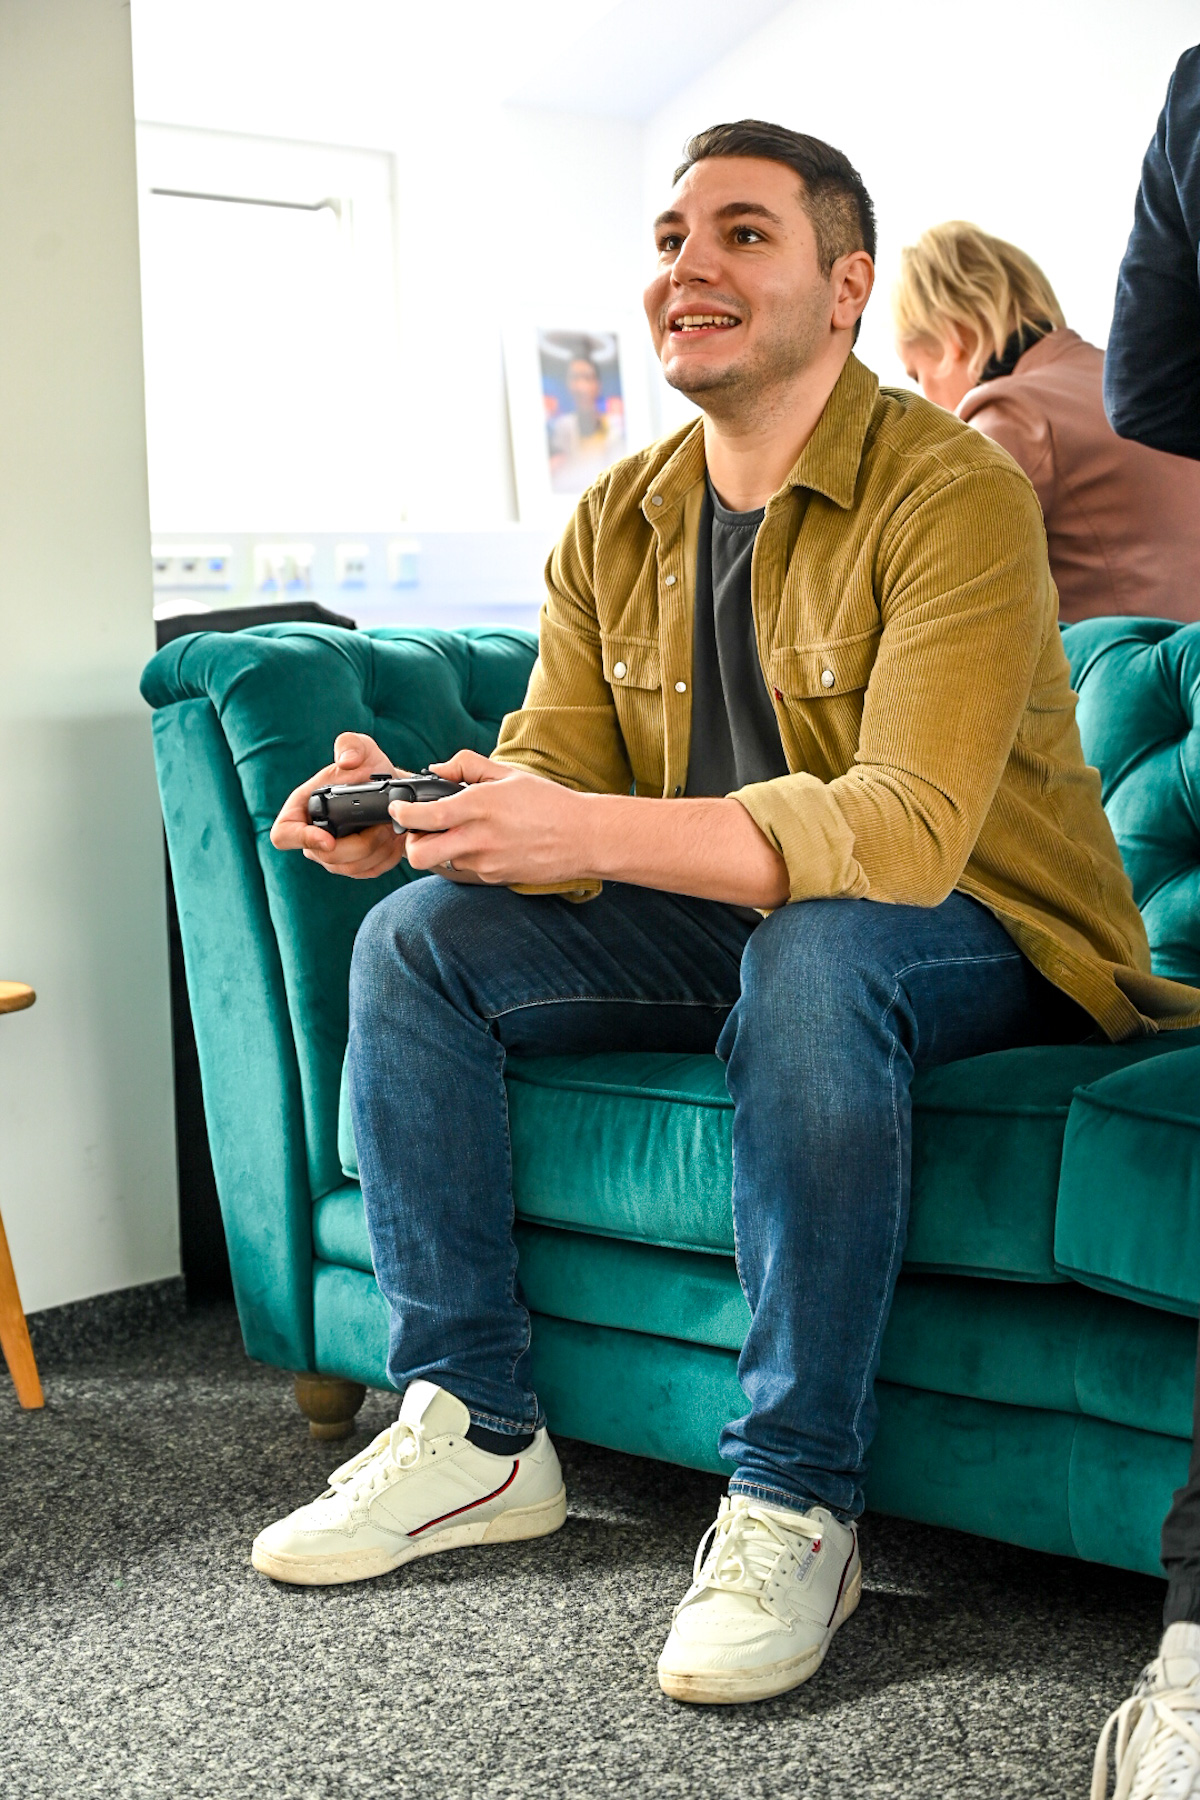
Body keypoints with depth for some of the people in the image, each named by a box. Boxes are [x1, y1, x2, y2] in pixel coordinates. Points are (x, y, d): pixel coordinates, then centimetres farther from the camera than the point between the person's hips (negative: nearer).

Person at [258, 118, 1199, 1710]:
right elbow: (550, 775, -2)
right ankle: (474, 1430, -4)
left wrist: (595, 830, -43)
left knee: (810, 948, -39)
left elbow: (904, 829, -32)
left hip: (978, 940, -6)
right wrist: (409, 811, -26)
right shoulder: (618, 525, 3)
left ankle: (795, 1502, -27)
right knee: (418, 941, -9)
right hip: (732, 926, 7)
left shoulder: (951, 494, -19)